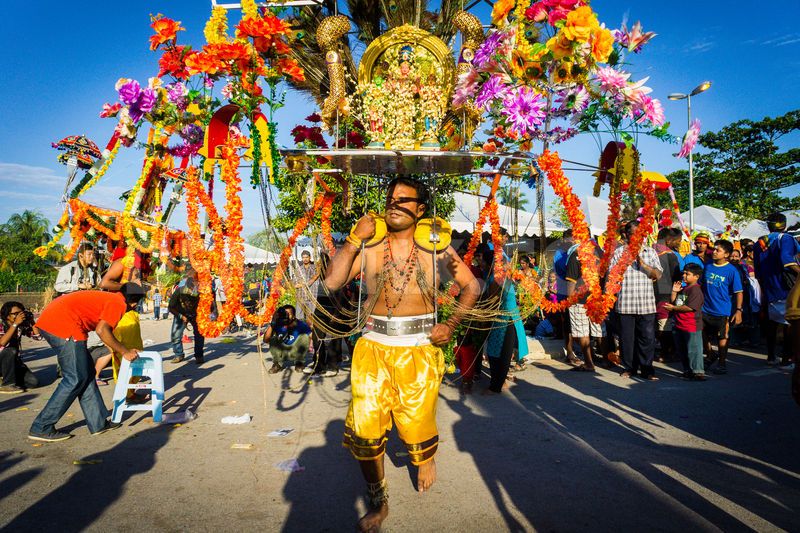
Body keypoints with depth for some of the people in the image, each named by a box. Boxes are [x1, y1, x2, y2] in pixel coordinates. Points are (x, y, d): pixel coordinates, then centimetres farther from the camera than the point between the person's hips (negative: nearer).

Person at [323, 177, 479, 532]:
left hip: (419, 348, -1)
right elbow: (332, 282, -7)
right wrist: (355, 239, -11)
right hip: (374, 346, 1)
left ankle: (426, 459, 44)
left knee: (417, 423, 5)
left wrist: (451, 325, 0)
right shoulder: (369, 246, 2)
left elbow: (472, 286, 10)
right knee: (363, 430, 0)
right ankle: (377, 503, 23)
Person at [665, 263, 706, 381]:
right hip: (679, 326, 10)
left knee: (693, 350, -4)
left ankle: (698, 372, 4)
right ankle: (688, 371, 30)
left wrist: (673, 308, -15)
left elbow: (689, 307, -23)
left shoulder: (695, 290, -15)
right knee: (681, 350, 17)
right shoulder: (683, 289, 15)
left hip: (692, 327, -10)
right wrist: (674, 292, 5)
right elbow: (674, 302, 19)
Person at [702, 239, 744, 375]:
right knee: (703, 336, 13)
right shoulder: (708, 267, 4)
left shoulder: (732, 271, -9)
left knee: (722, 338, 7)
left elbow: (739, 292, -9)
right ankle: (710, 357, 37)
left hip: (723, 311, -4)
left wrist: (738, 310, -15)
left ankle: (721, 363, 23)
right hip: (705, 310, 4)